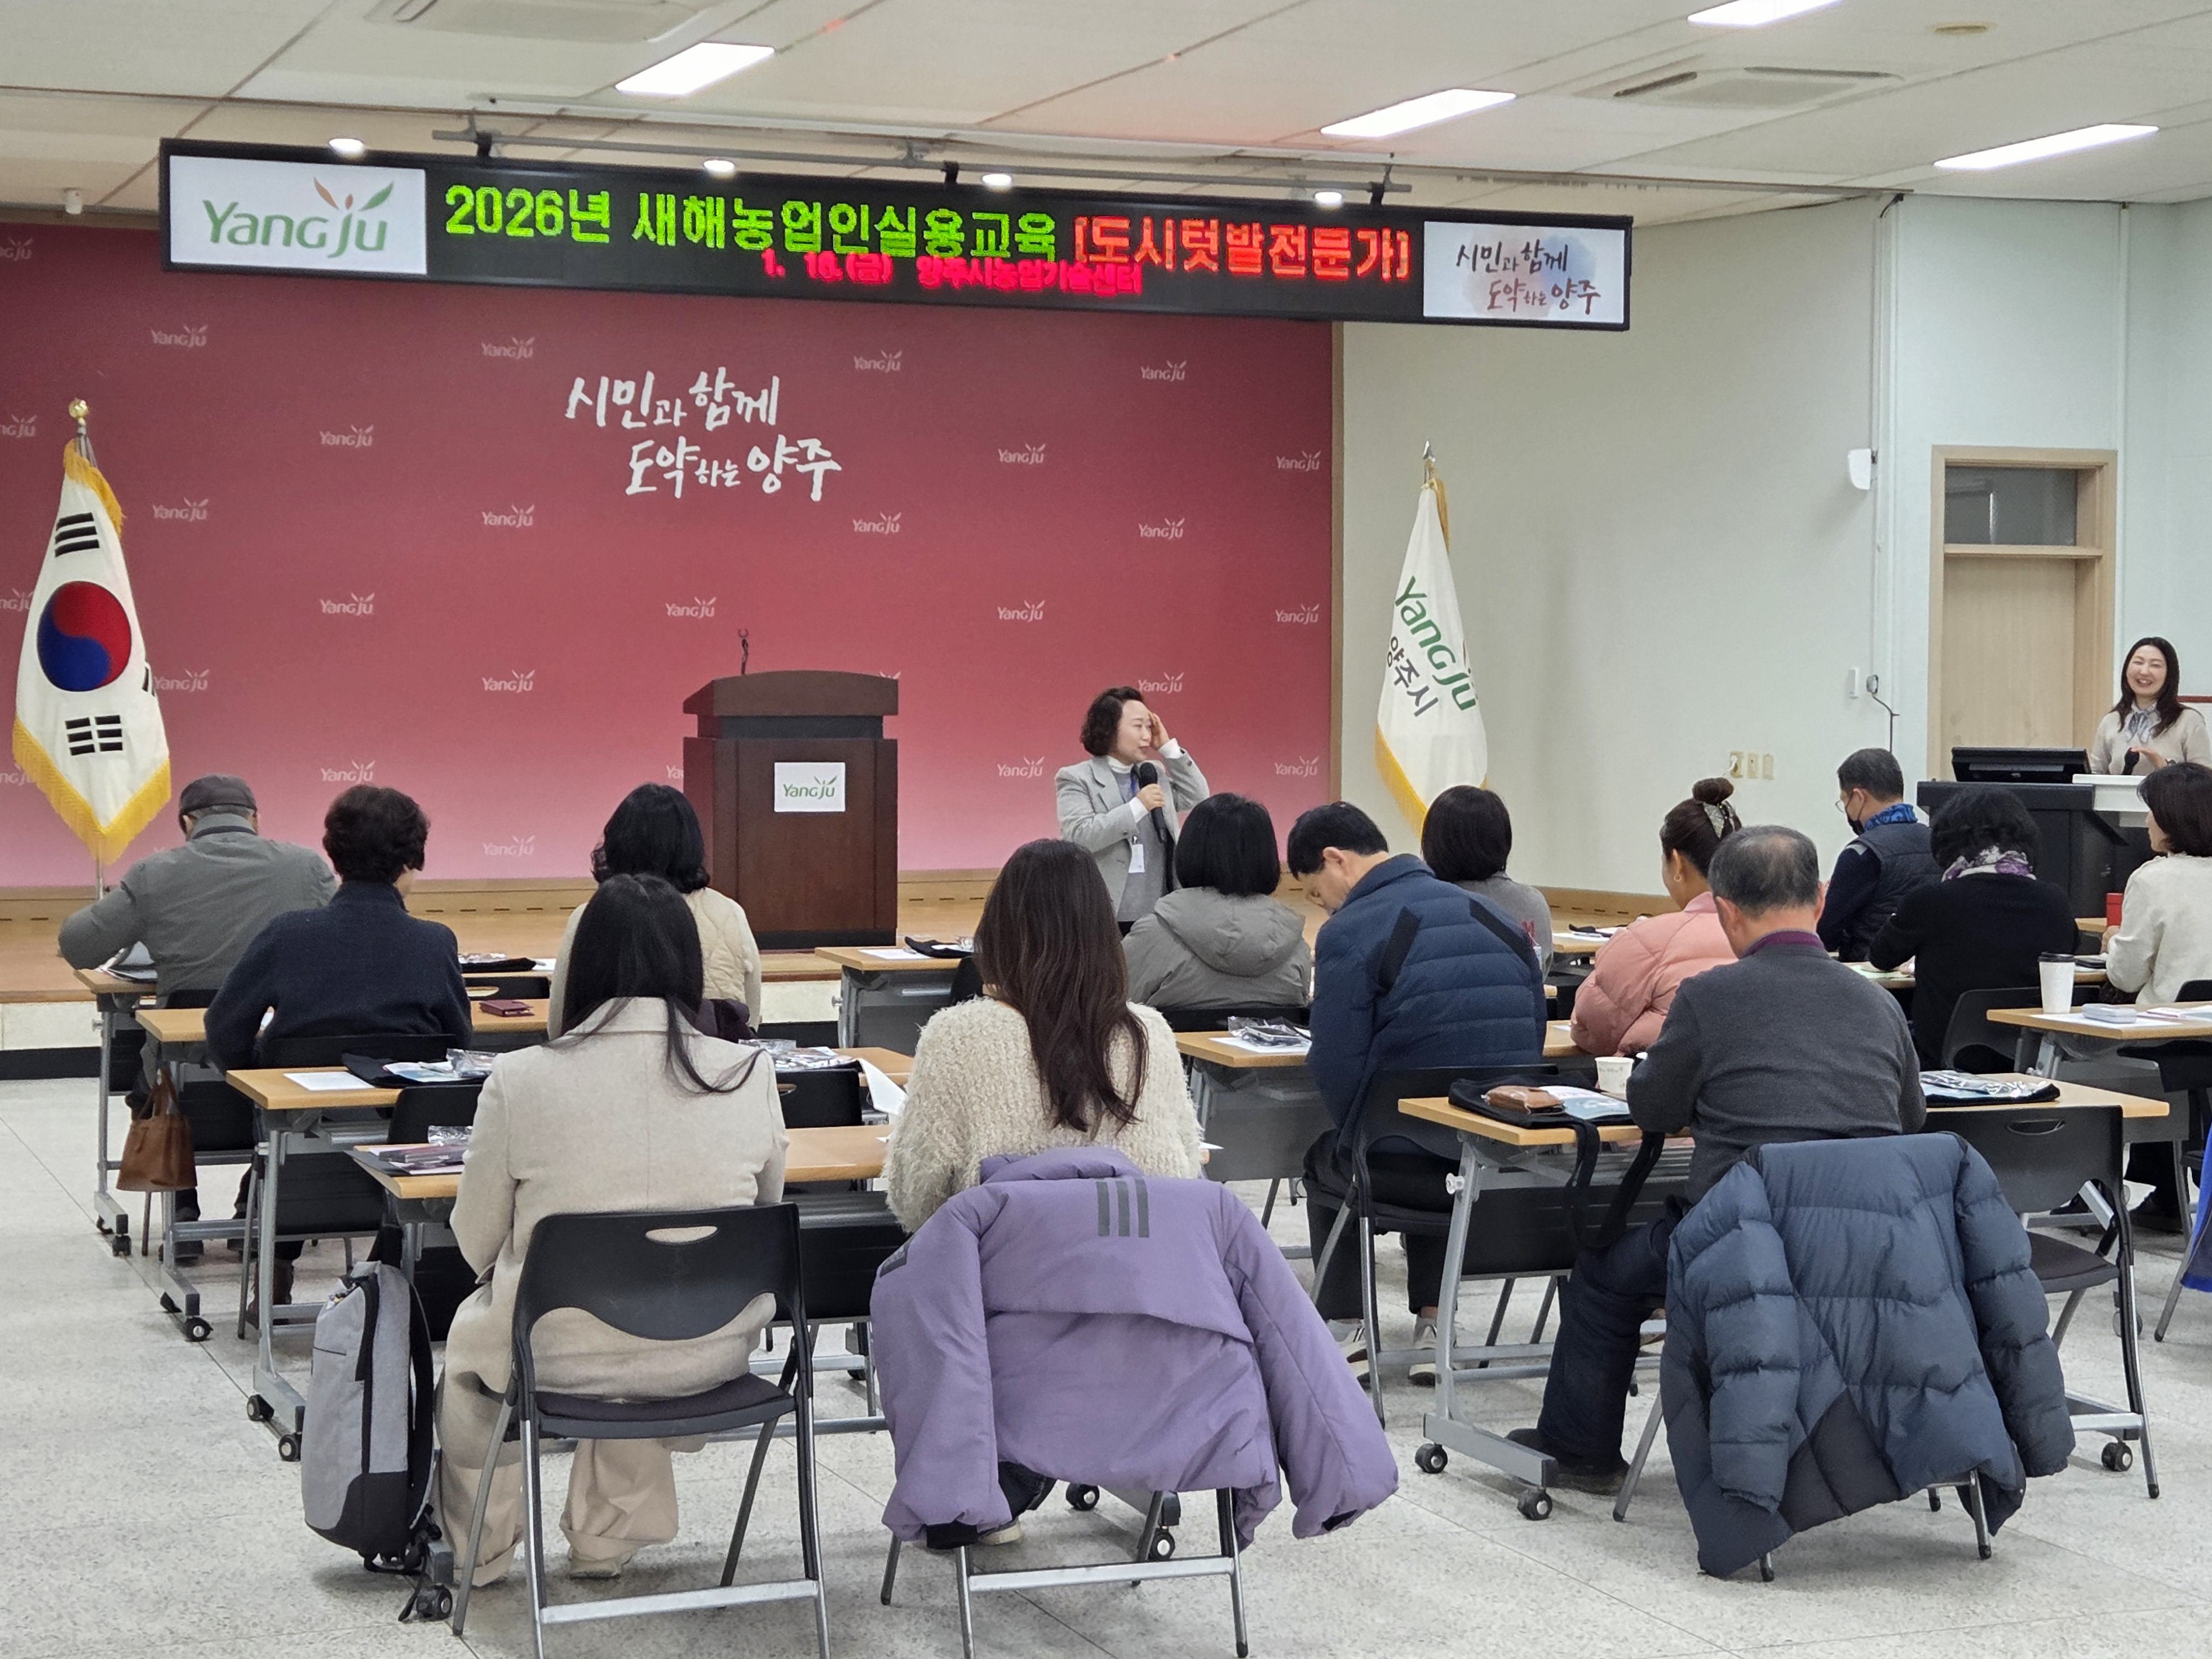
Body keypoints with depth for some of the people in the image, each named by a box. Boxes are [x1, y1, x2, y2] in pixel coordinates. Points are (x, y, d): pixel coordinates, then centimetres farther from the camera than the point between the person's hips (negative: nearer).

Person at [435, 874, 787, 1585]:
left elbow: (477, 1243, -2)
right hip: (712, 1354, 2)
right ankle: (606, 1539, 45)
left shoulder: (519, 1081, -15)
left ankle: (479, 1549, 49)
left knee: (470, 1331, 32)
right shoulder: (748, 1076, -10)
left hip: (561, 1357, -2)